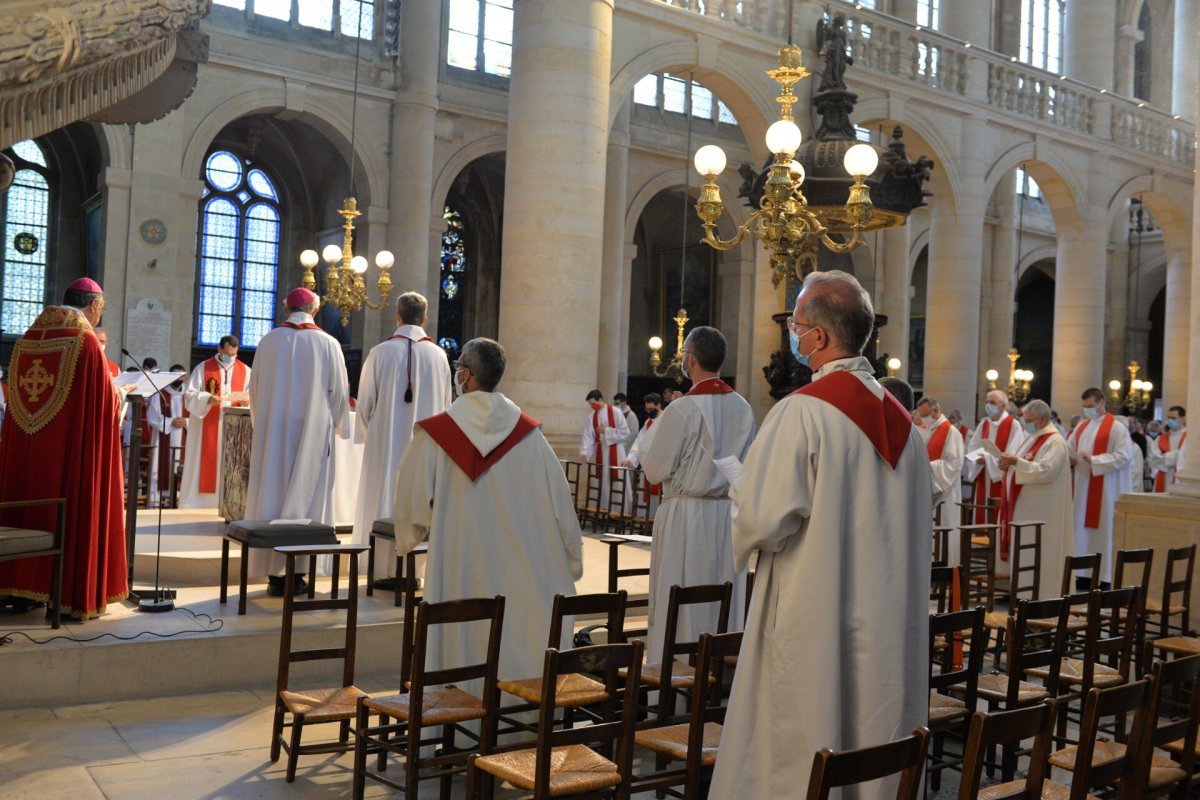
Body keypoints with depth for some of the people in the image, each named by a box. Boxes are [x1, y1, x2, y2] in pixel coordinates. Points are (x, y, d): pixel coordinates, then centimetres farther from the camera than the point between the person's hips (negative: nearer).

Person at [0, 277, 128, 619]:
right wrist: (119, 394, 12)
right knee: (75, 511, 1)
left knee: (31, 505, 14)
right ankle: (76, 593, 5)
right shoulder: (86, 341, -11)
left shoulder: (28, 338, 7)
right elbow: (104, 401, -10)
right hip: (73, 448, -6)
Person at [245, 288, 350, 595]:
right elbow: (339, 391, 1)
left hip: (273, 431, 1)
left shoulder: (269, 342, 0)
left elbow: (254, 389, 8)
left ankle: (275, 573, 7)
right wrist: (331, 425, 18)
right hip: (313, 432, -1)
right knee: (306, 497, 4)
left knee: (274, 493, 6)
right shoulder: (328, 344, -4)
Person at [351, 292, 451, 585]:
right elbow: (446, 404, 7)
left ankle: (385, 570, 7)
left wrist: (368, 433, 16)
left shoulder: (380, 353, -7)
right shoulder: (438, 355, -1)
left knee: (384, 500, 6)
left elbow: (365, 401, -1)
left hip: (386, 442, -2)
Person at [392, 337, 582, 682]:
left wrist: (407, 538, 20)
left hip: (461, 576, -2)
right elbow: (559, 499, 1)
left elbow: (412, 499, -2)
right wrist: (573, 559, 12)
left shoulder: (434, 433, -7)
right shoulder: (529, 432, -1)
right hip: (524, 574, 2)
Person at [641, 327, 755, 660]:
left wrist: (661, 426, 4)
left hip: (686, 518, -6)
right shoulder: (743, 408, 2)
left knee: (679, 610, 2)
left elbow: (655, 470, -10)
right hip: (729, 518, 6)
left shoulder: (682, 409, -16)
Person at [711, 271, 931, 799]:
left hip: (812, 623, -7)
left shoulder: (802, 411, -17)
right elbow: (920, 522, 15)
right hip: (885, 627, 7)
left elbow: (763, 518, -20)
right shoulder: (900, 419, 6)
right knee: (873, 744, 16)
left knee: (790, 756, 5)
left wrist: (747, 530, 1)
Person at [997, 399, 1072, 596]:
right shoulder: (1031, 437, 15)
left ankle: (1040, 594, 0)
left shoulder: (1054, 442, -13)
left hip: (1041, 510, -9)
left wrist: (1017, 462, -27)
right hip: (1024, 506, 9)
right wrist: (1009, 465, 1)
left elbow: (1046, 470, -24)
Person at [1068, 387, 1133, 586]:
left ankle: (1105, 578, 2)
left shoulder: (1116, 428, -7)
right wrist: (1069, 458, -6)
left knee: (1104, 531, -3)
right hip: (1082, 488, 7)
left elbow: (1124, 457, -15)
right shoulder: (1082, 427, 14)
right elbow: (1069, 450, 17)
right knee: (1083, 530, 7)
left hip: (1105, 490, -6)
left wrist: (1093, 460, -20)